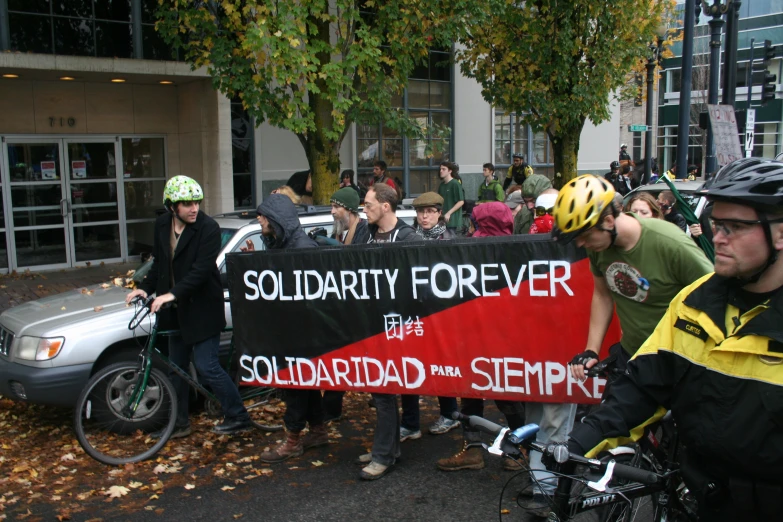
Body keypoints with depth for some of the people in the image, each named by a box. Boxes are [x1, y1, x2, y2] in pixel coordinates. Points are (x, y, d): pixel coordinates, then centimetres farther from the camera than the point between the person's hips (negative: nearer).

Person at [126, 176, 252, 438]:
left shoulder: (208, 228, -17)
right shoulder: (161, 225, 4)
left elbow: (201, 269, -25)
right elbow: (159, 263, 14)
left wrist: (172, 294, -33)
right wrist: (145, 287, 0)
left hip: (202, 308, -7)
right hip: (176, 309, 7)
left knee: (207, 367, -7)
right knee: (176, 368, 16)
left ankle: (238, 417, 8)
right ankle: (179, 422, 30)